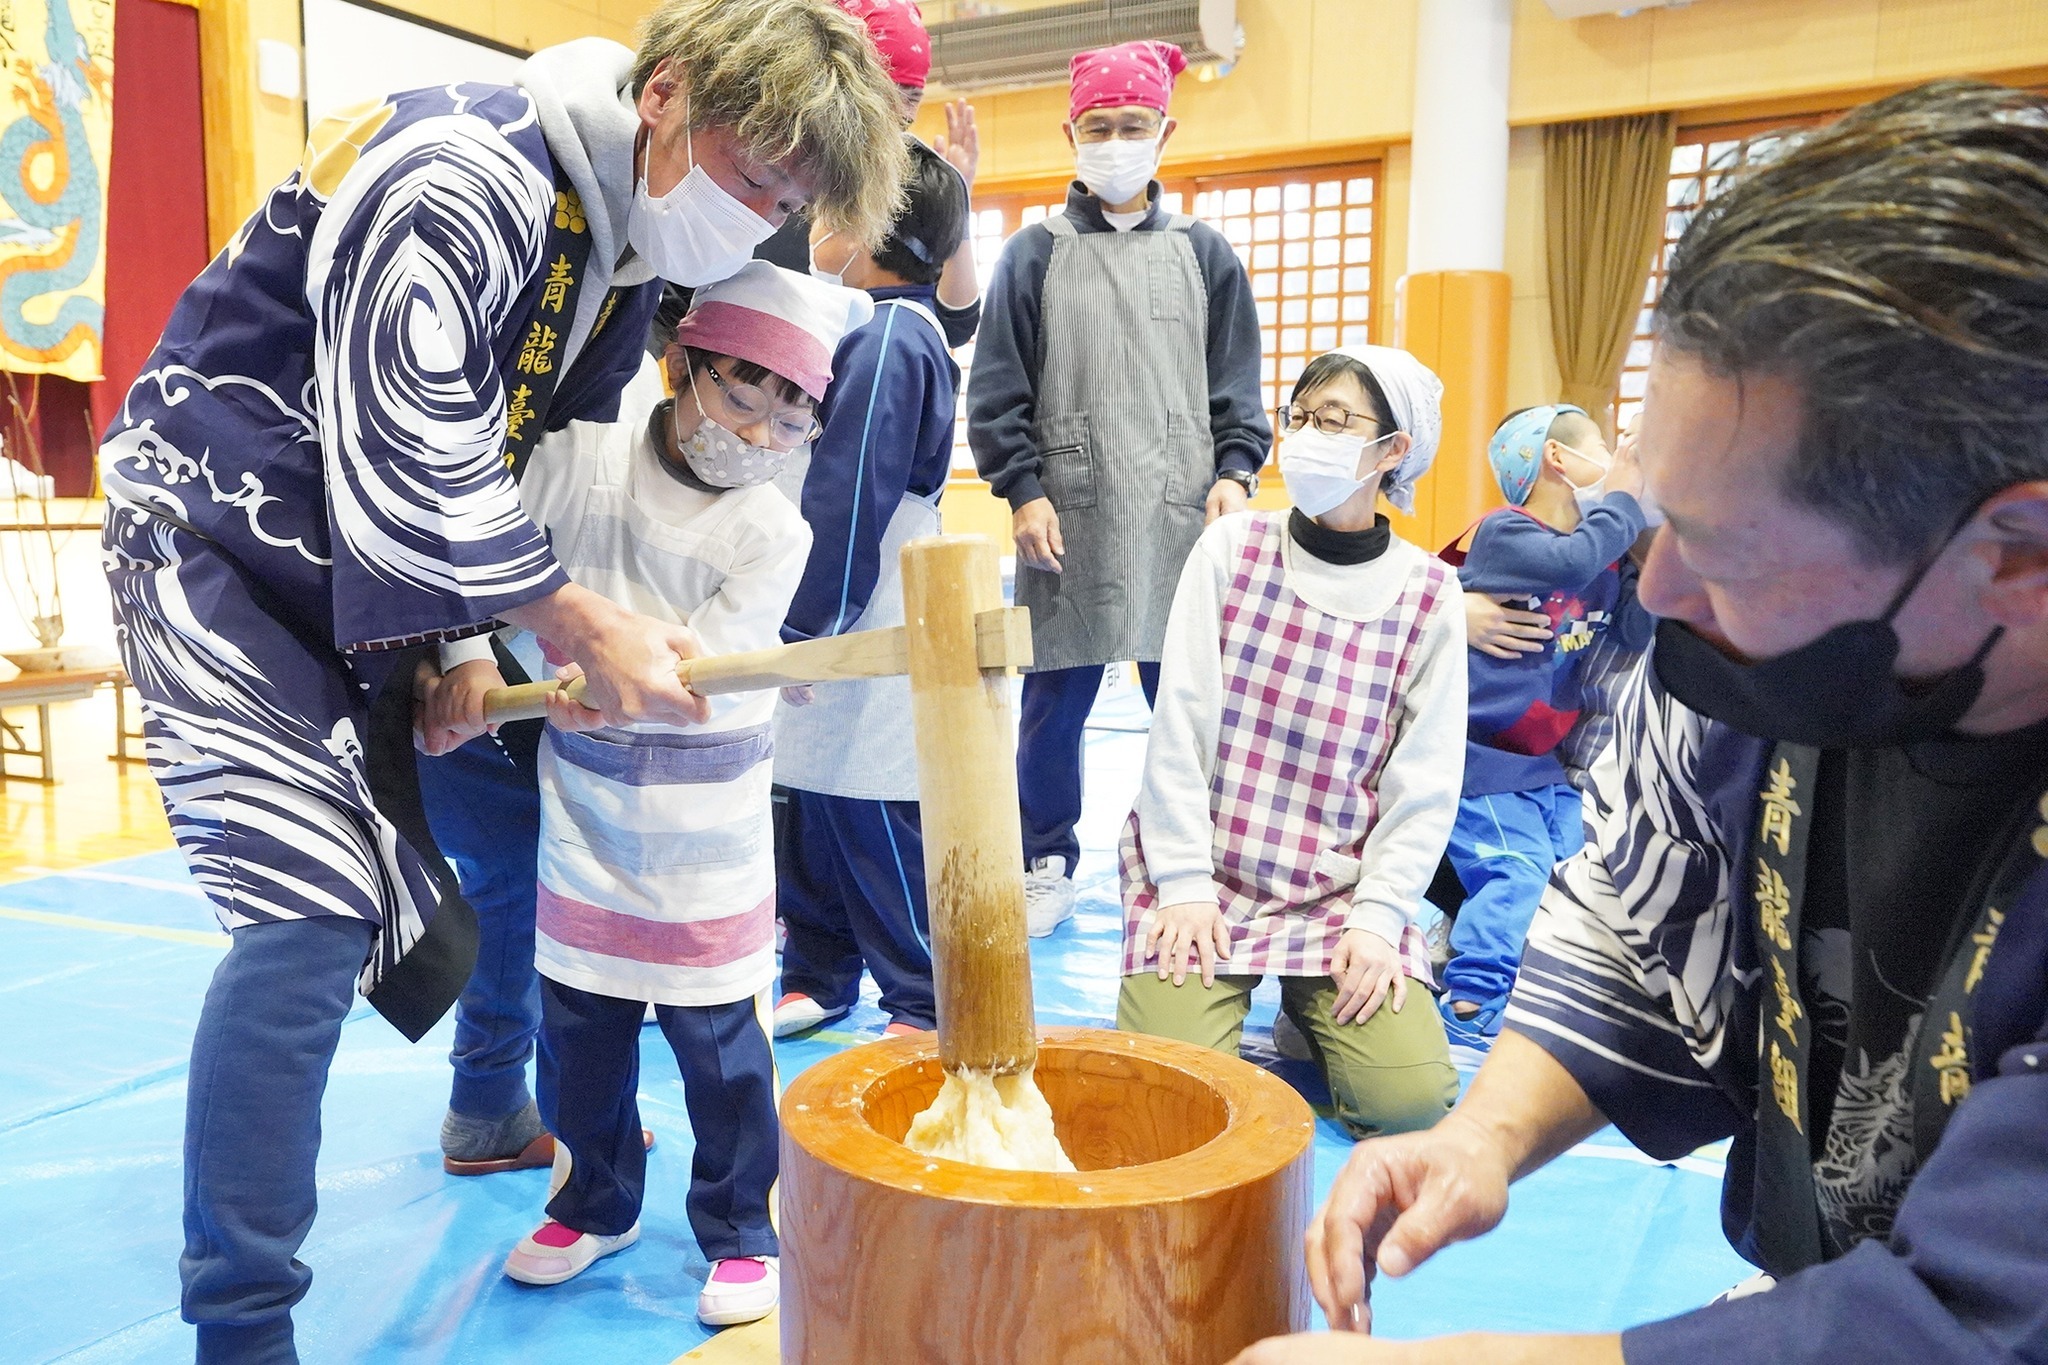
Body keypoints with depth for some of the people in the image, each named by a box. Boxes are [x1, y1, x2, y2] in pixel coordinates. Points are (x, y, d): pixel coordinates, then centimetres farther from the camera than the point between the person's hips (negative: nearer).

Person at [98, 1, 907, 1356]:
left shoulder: (630, 249, 2)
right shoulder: (463, 182, -26)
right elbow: (408, 477, -28)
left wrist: (475, 640, -4)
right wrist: (595, 630, -23)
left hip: (368, 574, 9)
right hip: (217, 542, -8)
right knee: (314, 911, -16)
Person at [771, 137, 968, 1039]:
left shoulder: (889, 337, -16)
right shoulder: (887, 329, 15)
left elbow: (846, 502, -20)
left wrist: (807, 628, -17)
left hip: (870, 642, -10)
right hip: (832, 630, 10)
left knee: (876, 831, 0)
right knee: (813, 816, 16)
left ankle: (926, 1009, 13)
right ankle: (818, 980, 30)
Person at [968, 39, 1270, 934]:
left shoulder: (1204, 253, 12)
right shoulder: (1035, 254, 7)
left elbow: (1236, 385, 11)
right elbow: (998, 390, 3)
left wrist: (1234, 473, -3)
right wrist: (1024, 492, -7)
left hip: (1181, 519, 1)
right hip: (1068, 518, -1)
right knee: (1054, 700, 6)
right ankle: (1046, 864, 23)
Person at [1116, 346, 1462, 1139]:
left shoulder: (1428, 596, -1)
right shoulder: (1230, 549, -2)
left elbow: (1426, 785, 0)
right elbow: (1179, 724, -4)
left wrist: (1378, 918, -10)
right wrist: (1184, 883, -9)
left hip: (1345, 885, 1)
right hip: (1204, 867, 0)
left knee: (1410, 1098, -14)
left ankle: (1317, 1005, 17)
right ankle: (1222, 981, 15)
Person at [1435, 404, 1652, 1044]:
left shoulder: (1607, 556, 12)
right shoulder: (1503, 532, -12)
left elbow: (1636, 632, 1)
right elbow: (1570, 563, -32)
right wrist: (1623, 501, -16)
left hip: (1550, 761, 8)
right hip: (1483, 754, -8)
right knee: (1519, 874, -15)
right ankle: (1470, 1003, -6)